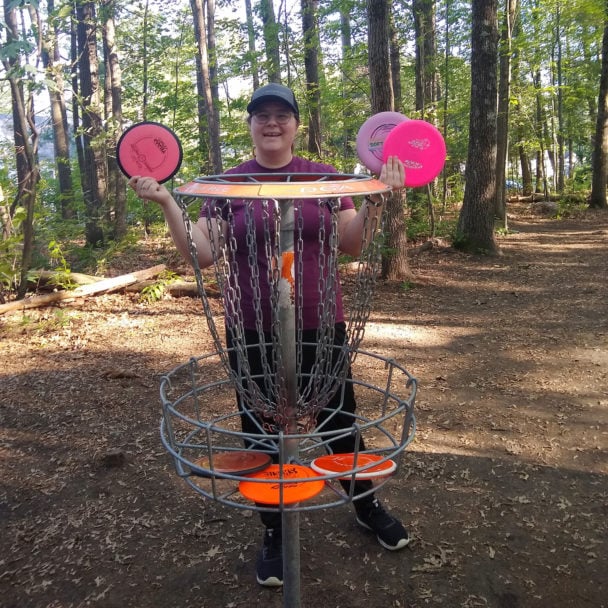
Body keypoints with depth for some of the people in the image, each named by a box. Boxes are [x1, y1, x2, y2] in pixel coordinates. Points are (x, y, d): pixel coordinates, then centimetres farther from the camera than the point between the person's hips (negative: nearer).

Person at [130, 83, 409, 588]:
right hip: (252, 333, 0)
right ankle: (274, 530, 33)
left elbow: (351, 245, -2)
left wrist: (375, 201, -15)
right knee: (261, 430, 10)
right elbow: (204, 254, -6)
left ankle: (366, 505, 41)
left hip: (320, 325, 0)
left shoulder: (324, 176, 2)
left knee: (340, 418, 13)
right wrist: (167, 202, -14)